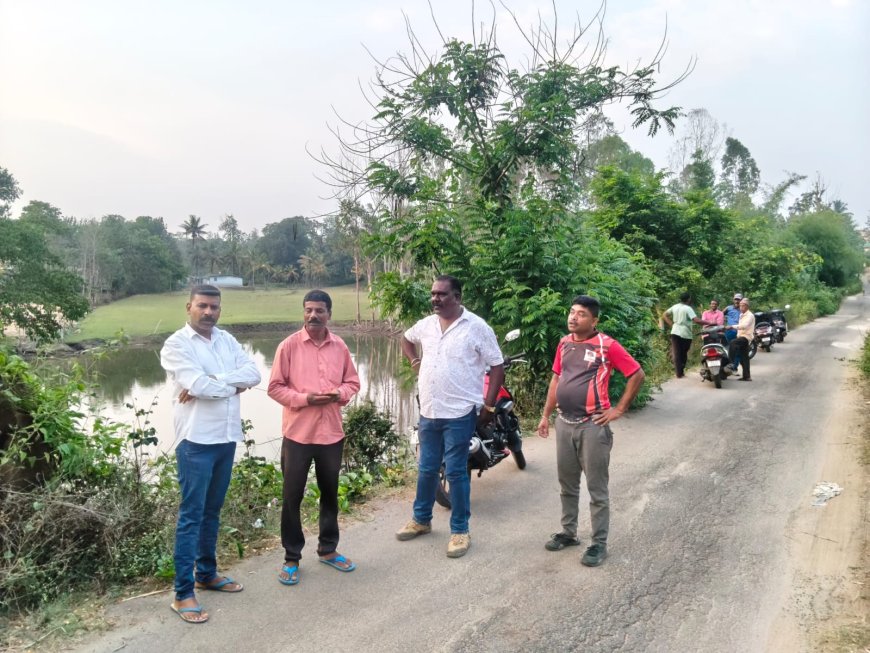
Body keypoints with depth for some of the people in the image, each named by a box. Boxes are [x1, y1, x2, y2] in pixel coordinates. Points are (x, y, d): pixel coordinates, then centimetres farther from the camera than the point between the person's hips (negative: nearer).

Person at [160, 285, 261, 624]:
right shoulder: (176, 344, -8)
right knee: (191, 515, -2)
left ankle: (206, 573, 32)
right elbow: (199, 385, -22)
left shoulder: (227, 339, 11)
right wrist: (234, 384, -6)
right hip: (196, 441, -6)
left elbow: (253, 372, -3)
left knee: (212, 511, 17)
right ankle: (183, 593, 5)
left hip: (227, 438, 6)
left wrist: (212, 382, -16)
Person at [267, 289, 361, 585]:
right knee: (292, 496, 5)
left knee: (330, 493, 16)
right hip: (297, 433, -3)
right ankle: (292, 558, 20)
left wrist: (339, 394, -12)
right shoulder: (289, 345, -7)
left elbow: (353, 381, 10)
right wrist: (304, 398, -20)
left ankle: (328, 549, 34)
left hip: (331, 433, 3)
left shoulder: (340, 346, 3)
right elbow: (275, 387, -7)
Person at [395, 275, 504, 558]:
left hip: (459, 414, -5)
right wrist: (415, 362, 11)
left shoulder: (476, 327, -10)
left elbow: (497, 366, -7)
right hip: (428, 412, 5)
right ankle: (421, 519, 33)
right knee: (426, 469, 16)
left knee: (456, 473, 1)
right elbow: (406, 338, 29)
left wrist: (488, 406, -10)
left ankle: (460, 530, 15)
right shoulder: (426, 324, 6)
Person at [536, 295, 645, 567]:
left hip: (593, 426, -6)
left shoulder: (607, 345, -11)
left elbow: (637, 375, -7)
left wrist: (619, 409, -7)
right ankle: (568, 532, 32)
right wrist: (546, 415, 15)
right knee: (567, 484, 17)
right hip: (564, 423, 6)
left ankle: (599, 543, 14)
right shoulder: (564, 343, 8)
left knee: (597, 489, 3)